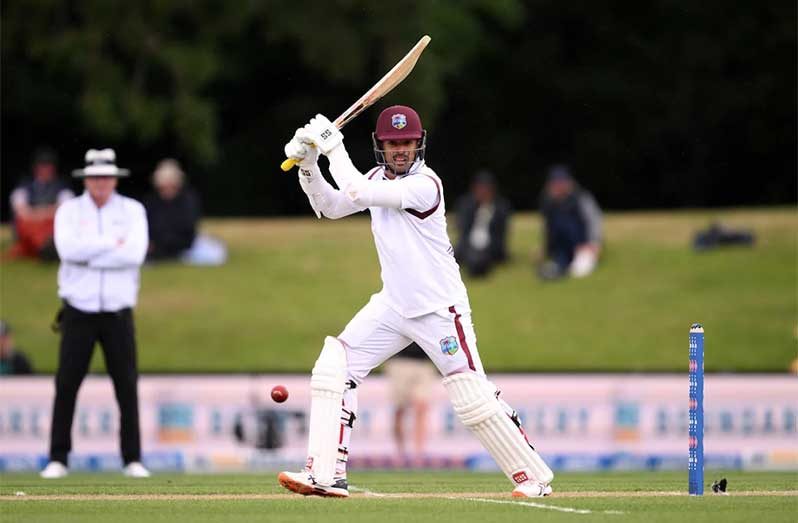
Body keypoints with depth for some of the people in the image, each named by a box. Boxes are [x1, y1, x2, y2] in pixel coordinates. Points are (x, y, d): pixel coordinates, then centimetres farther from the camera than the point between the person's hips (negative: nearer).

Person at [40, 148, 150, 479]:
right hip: (79, 312, 0)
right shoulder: (69, 211, 3)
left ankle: (133, 460, 6)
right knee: (66, 384, -4)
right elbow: (68, 249, -17)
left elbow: (135, 253, -14)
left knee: (127, 386, -1)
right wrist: (113, 243, -14)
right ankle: (58, 459, 0)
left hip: (118, 313, 0)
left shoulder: (132, 211, 3)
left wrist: (89, 254, -13)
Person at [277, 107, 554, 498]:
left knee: (473, 395, -10)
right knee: (334, 367, -5)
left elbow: (356, 193, -25)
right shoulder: (379, 178, 6)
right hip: (393, 306, 7)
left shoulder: (425, 184, -19)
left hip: (440, 311, -7)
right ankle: (326, 475, -6)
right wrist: (308, 166, -6)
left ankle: (532, 476, 5)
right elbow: (331, 207, 8)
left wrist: (333, 146, -18)